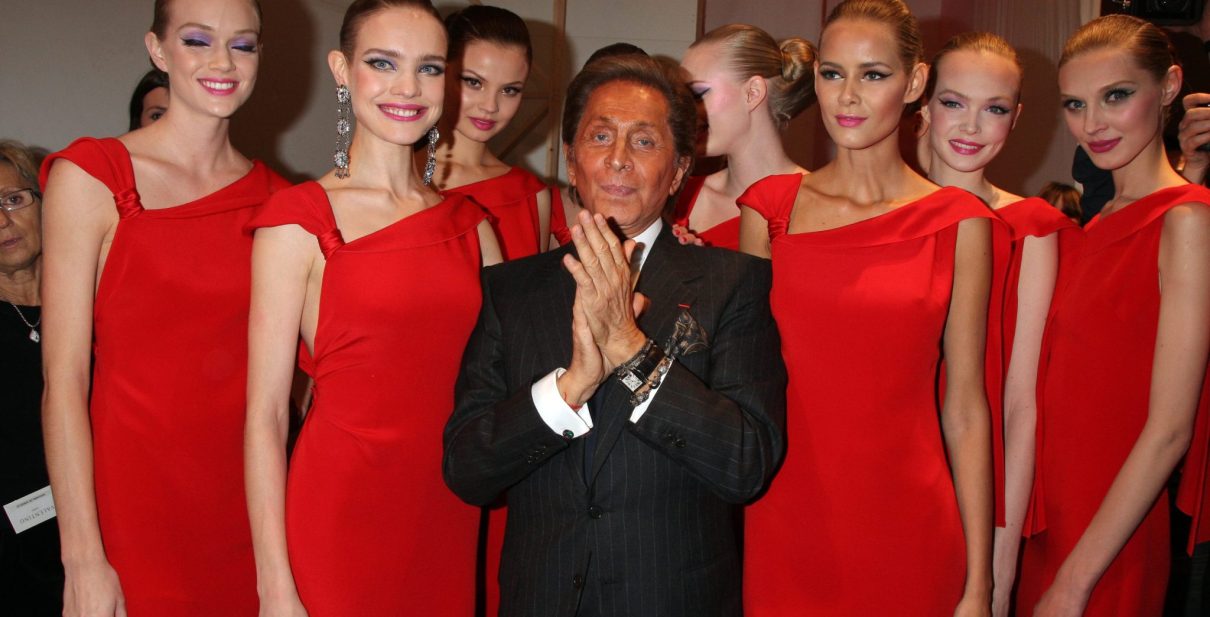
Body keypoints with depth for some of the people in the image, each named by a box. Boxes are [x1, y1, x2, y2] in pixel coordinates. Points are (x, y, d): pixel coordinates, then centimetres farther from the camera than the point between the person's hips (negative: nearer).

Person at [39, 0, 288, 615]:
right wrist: (83, 560, -14)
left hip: (248, 499, 4)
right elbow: (64, 379, -9)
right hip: (135, 498, -3)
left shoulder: (273, 196, 6)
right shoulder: (90, 178, -6)